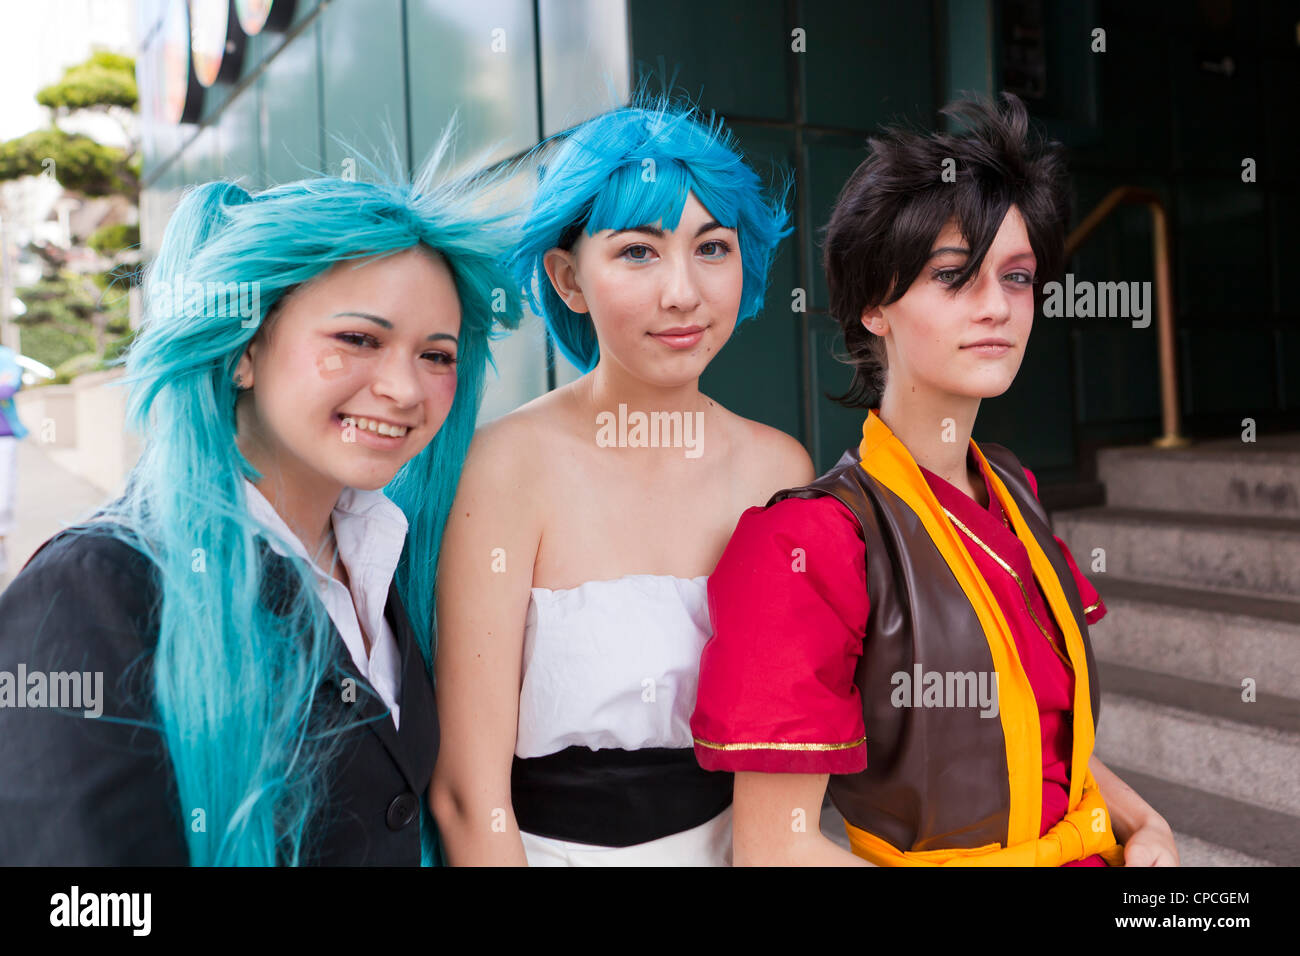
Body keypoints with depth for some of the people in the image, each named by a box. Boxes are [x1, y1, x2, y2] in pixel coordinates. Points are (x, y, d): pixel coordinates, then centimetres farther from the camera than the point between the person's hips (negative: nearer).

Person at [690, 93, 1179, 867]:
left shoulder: (1012, 490, -3)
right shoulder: (812, 540, -25)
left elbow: (1046, 729, 9)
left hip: (1087, 849, 6)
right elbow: (775, 845, -26)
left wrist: (1143, 824, -7)